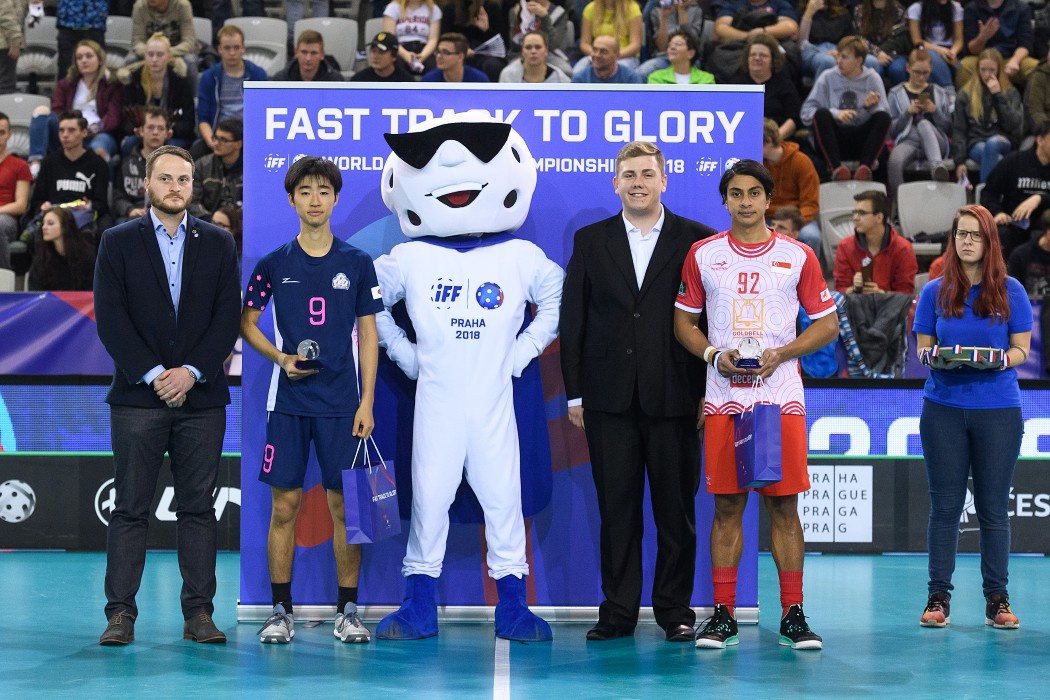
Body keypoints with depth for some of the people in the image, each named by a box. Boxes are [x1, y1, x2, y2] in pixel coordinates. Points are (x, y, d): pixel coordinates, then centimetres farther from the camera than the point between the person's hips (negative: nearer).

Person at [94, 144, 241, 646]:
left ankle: (198, 613, 7)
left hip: (202, 397, 1)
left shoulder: (218, 243, 10)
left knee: (198, 508, 3)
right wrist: (153, 375, -11)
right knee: (130, 509, 0)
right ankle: (121, 614, 3)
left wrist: (190, 372, -9)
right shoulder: (118, 242, 6)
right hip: (138, 396, -1)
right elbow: (110, 319, -2)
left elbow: (228, 317, 2)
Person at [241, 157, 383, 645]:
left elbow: (368, 334, 5)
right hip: (288, 401, 0)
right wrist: (280, 357, -8)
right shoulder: (273, 264, 3)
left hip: (341, 403, 0)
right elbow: (247, 322, 10)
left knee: (345, 505, 1)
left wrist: (367, 402, -2)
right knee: (285, 504, 1)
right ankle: (281, 610, 10)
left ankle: (348, 610, 10)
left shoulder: (357, 264, 3)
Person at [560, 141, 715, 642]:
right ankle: (618, 611, 12)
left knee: (676, 510, 4)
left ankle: (675, 610, 14)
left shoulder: (696, 240, 4)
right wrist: (574, 394, 3)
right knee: (616, 508, 5)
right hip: (610, 397, 1)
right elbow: (573, 320, 8)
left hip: (674, 396, -1)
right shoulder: (590, 240, 9)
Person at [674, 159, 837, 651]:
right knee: (727, 507, 2)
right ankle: (723, 615, 8)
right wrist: (714, 354, -7)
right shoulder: (703, 255, 7)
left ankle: (792, 616, 6)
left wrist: (780, 353, -8)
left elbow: (827, 323, 7)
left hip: (781, 395, -1)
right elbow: (683, 321, 12)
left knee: (784, 505, 0)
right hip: (723, 398, 1)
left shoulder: (797, 255, 4)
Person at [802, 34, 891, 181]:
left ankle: (866, 167, -41)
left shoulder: (872, 78, 8)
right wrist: (835, 114, -18)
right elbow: (806, 112, -3)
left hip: (862, 140, 1)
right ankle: (836, 168, -43)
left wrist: (871, 107, -21)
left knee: (883, 117, -25)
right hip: (834, 138, -1)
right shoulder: (828, 77, 6)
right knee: (821, 114, -28)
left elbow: (884, 114, 0)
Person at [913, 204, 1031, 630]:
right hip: (943, 408, 1)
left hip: (998, 408, -1)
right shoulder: (935, 292, 8)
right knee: (945, 505, 2)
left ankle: (997, 599, 10)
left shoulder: (1010, 291, 5)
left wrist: (1002, 359, -17)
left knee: (993, 507, 3)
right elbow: (922, 346, 7)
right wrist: (936, 358, -15)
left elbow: (1021, 348, 4)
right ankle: (938, 597, 7)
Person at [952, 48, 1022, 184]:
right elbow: (958, 130, 6)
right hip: (976, 143, 0)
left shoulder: (1011, 92, 12)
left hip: (1003, 140, 0)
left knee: (992, 144, -38)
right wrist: (960, 161, -6)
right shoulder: (965, 94, 11)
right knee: (997, 159, -35)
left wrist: (998, 95, -6)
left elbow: (1014, 125, -2)